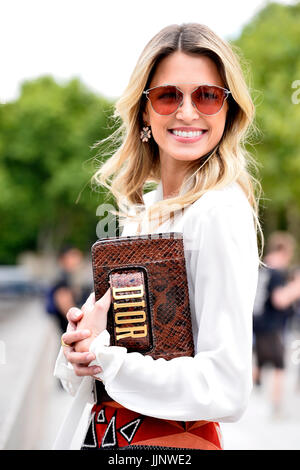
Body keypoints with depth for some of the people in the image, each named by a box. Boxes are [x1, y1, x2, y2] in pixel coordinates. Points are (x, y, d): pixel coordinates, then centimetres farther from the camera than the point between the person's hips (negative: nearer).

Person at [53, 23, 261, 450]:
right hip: (96, 431, 7)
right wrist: (82, 334, -12)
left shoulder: (222, 212, -18)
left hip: (172, 440, -7)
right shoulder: (140, 209, 6)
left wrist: (103, 357, -19)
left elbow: (226, 391, -24)